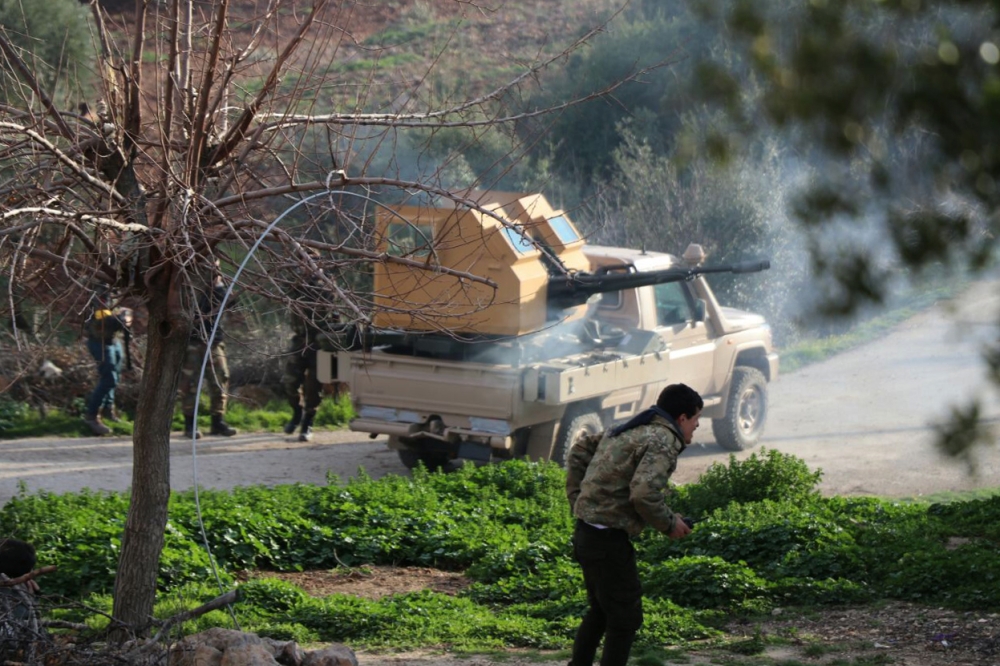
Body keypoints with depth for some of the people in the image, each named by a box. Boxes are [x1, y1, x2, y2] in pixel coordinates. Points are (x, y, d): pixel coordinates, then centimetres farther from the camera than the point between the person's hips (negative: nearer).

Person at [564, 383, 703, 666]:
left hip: (586, 533, 9)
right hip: (609, 540, -9)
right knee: (625, 619, 1)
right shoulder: (663, 441, -14)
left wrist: (577, 502, 19)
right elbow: (644, 493, -29)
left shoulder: (630, 431, 14)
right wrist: (669, 524, -12)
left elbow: (579, 452, 23)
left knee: (600, 612, 23)